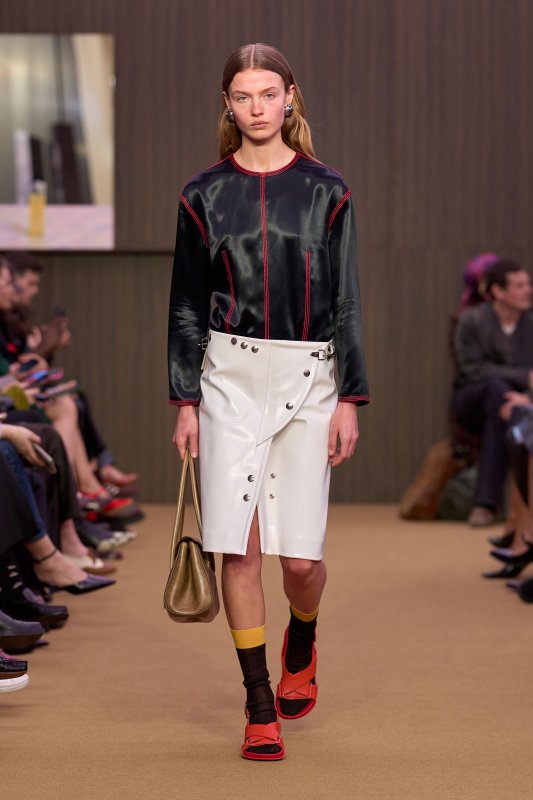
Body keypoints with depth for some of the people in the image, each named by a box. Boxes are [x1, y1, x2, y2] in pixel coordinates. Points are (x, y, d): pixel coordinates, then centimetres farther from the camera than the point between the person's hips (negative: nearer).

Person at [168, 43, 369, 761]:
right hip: (229, 376, 1)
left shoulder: (325, 191, 3)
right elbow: (187, 306, 10)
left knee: (301, 556, -3)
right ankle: (260, 705, 7)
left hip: (308, 377, -1)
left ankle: (301, 644, 31)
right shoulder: (205, 196, 6)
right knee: (239, 546, -5)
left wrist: (350, 398, -3)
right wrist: (185, 401, 5)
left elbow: (346, 302, 3)